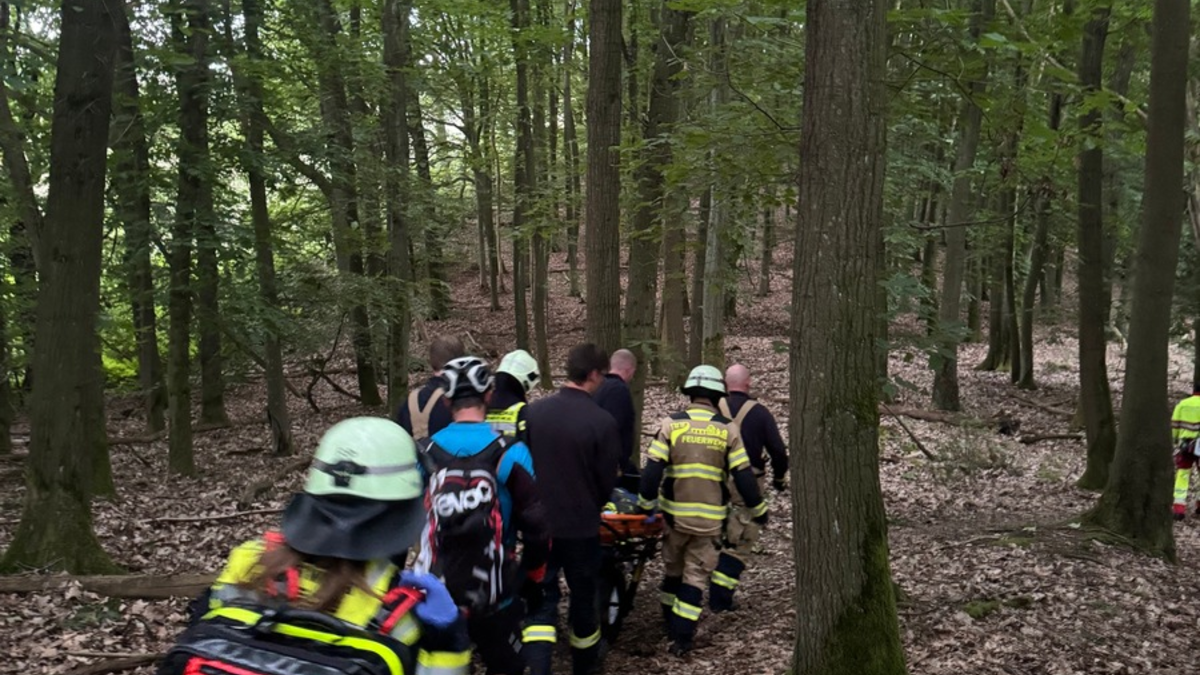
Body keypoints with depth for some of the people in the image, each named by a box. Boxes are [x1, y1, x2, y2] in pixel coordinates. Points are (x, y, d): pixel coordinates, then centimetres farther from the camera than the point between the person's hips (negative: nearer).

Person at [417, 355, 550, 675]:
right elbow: (536, 525, -9)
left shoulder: (423, 453, -4)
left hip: (434, 593, 3)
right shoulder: (509, 453, -12)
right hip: (491, 595, -2)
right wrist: (533, 573, 9)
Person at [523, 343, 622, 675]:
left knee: (541, 600, 8)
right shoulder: (602, 421, -16)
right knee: (583, 597, 17)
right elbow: (607, 481, -7)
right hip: (581, 527, -2)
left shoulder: (534, 411, -6)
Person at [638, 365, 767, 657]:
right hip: (709, 517, -1)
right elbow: (743, 475, -3)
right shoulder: (727, 429, -4)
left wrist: (646, 504, 2)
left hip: (674, 512, 1)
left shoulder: (671, 424, -5)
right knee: (696, 574, 8)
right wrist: (758, 510, 7)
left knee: (673, 568, 20)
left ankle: (671, 623, 33)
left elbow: (652, 468, -9)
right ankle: (681, 636, 5)